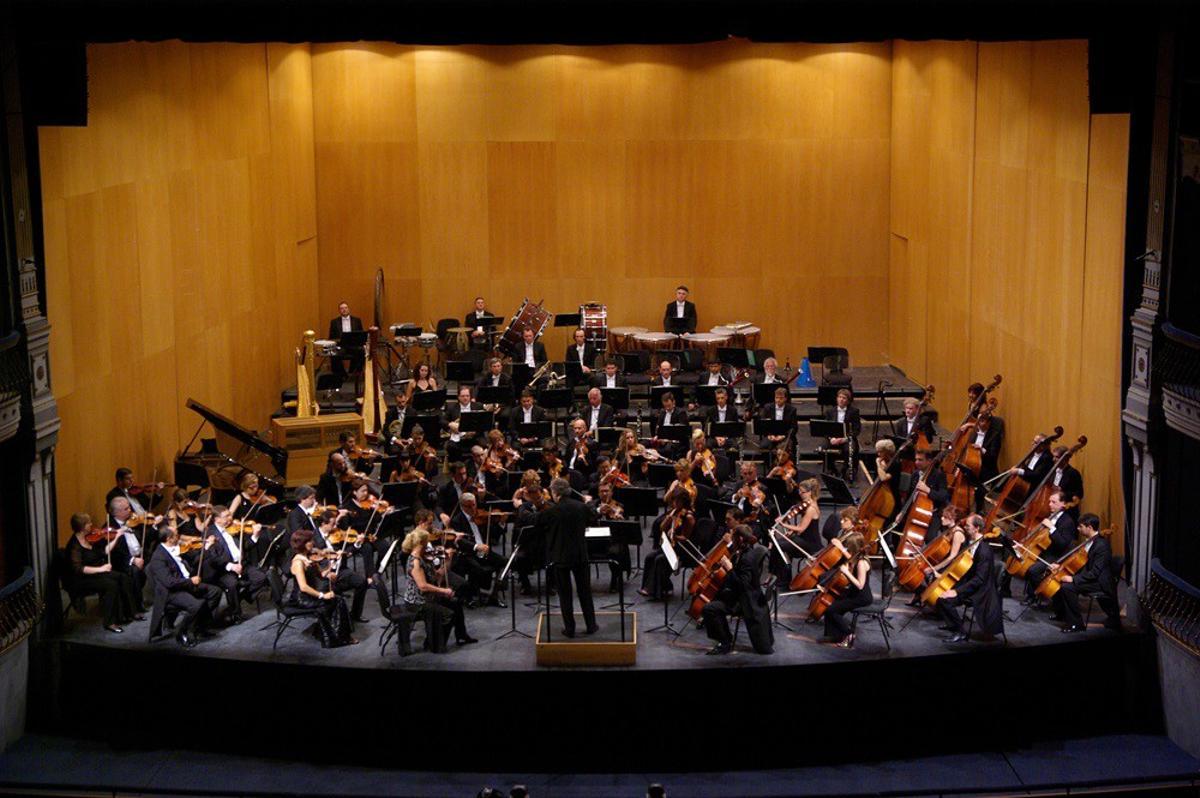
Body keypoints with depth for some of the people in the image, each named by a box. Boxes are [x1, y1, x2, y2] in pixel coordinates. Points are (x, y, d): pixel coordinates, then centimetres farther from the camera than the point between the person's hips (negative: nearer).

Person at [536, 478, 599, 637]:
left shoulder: (552, 511, -16)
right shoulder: (581, 507, -4)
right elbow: (593, 521, 13)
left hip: (560, 557, -3)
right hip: (580, 555, 3)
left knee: (565, 594, 8)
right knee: (585, 591, 15)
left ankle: (569, 629, 12)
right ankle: (591, 625, 20)